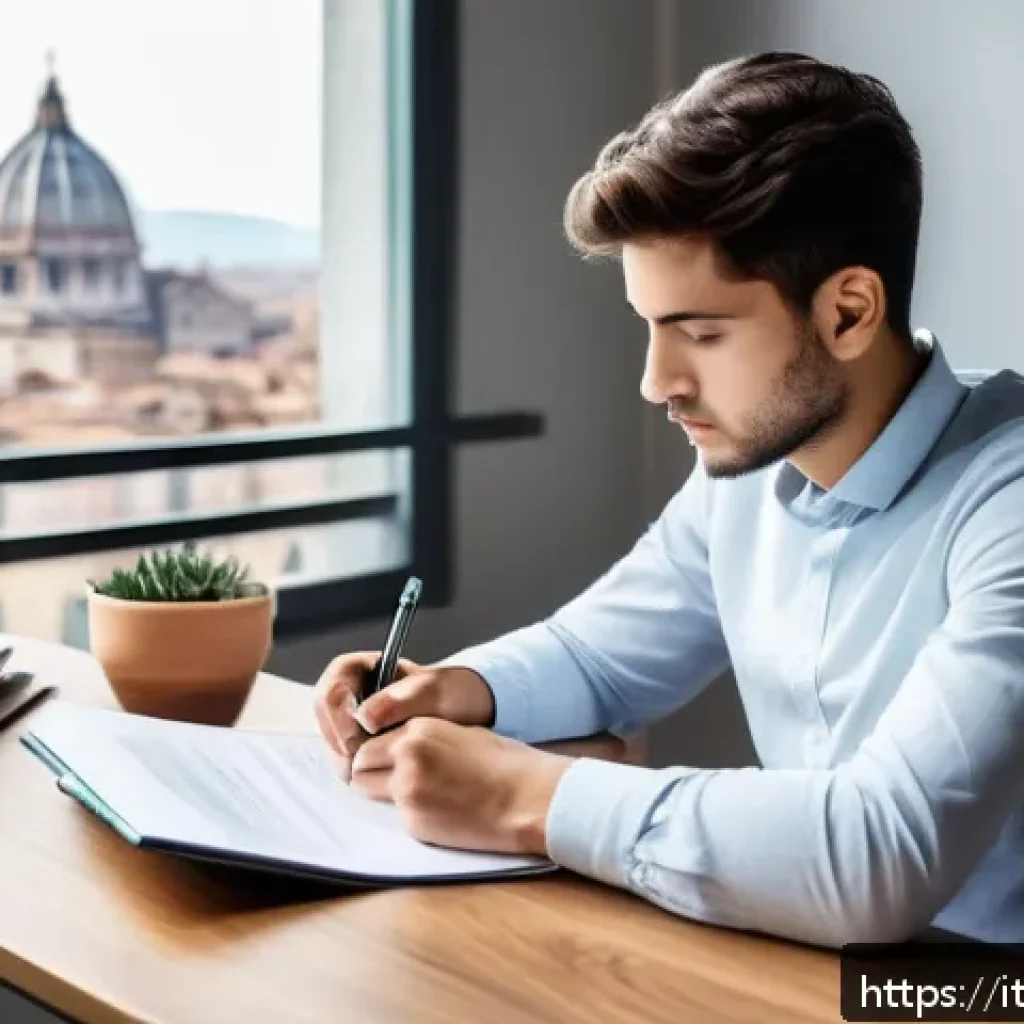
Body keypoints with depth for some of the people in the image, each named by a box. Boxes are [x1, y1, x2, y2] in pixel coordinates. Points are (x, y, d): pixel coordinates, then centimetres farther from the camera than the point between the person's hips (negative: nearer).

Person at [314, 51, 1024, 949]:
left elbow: (882, 859, -33)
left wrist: (530, 798, -25)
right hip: (811, 975, 5)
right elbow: (592, 651, 15)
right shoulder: (747, 472, 1)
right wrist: (459, 690, -4)